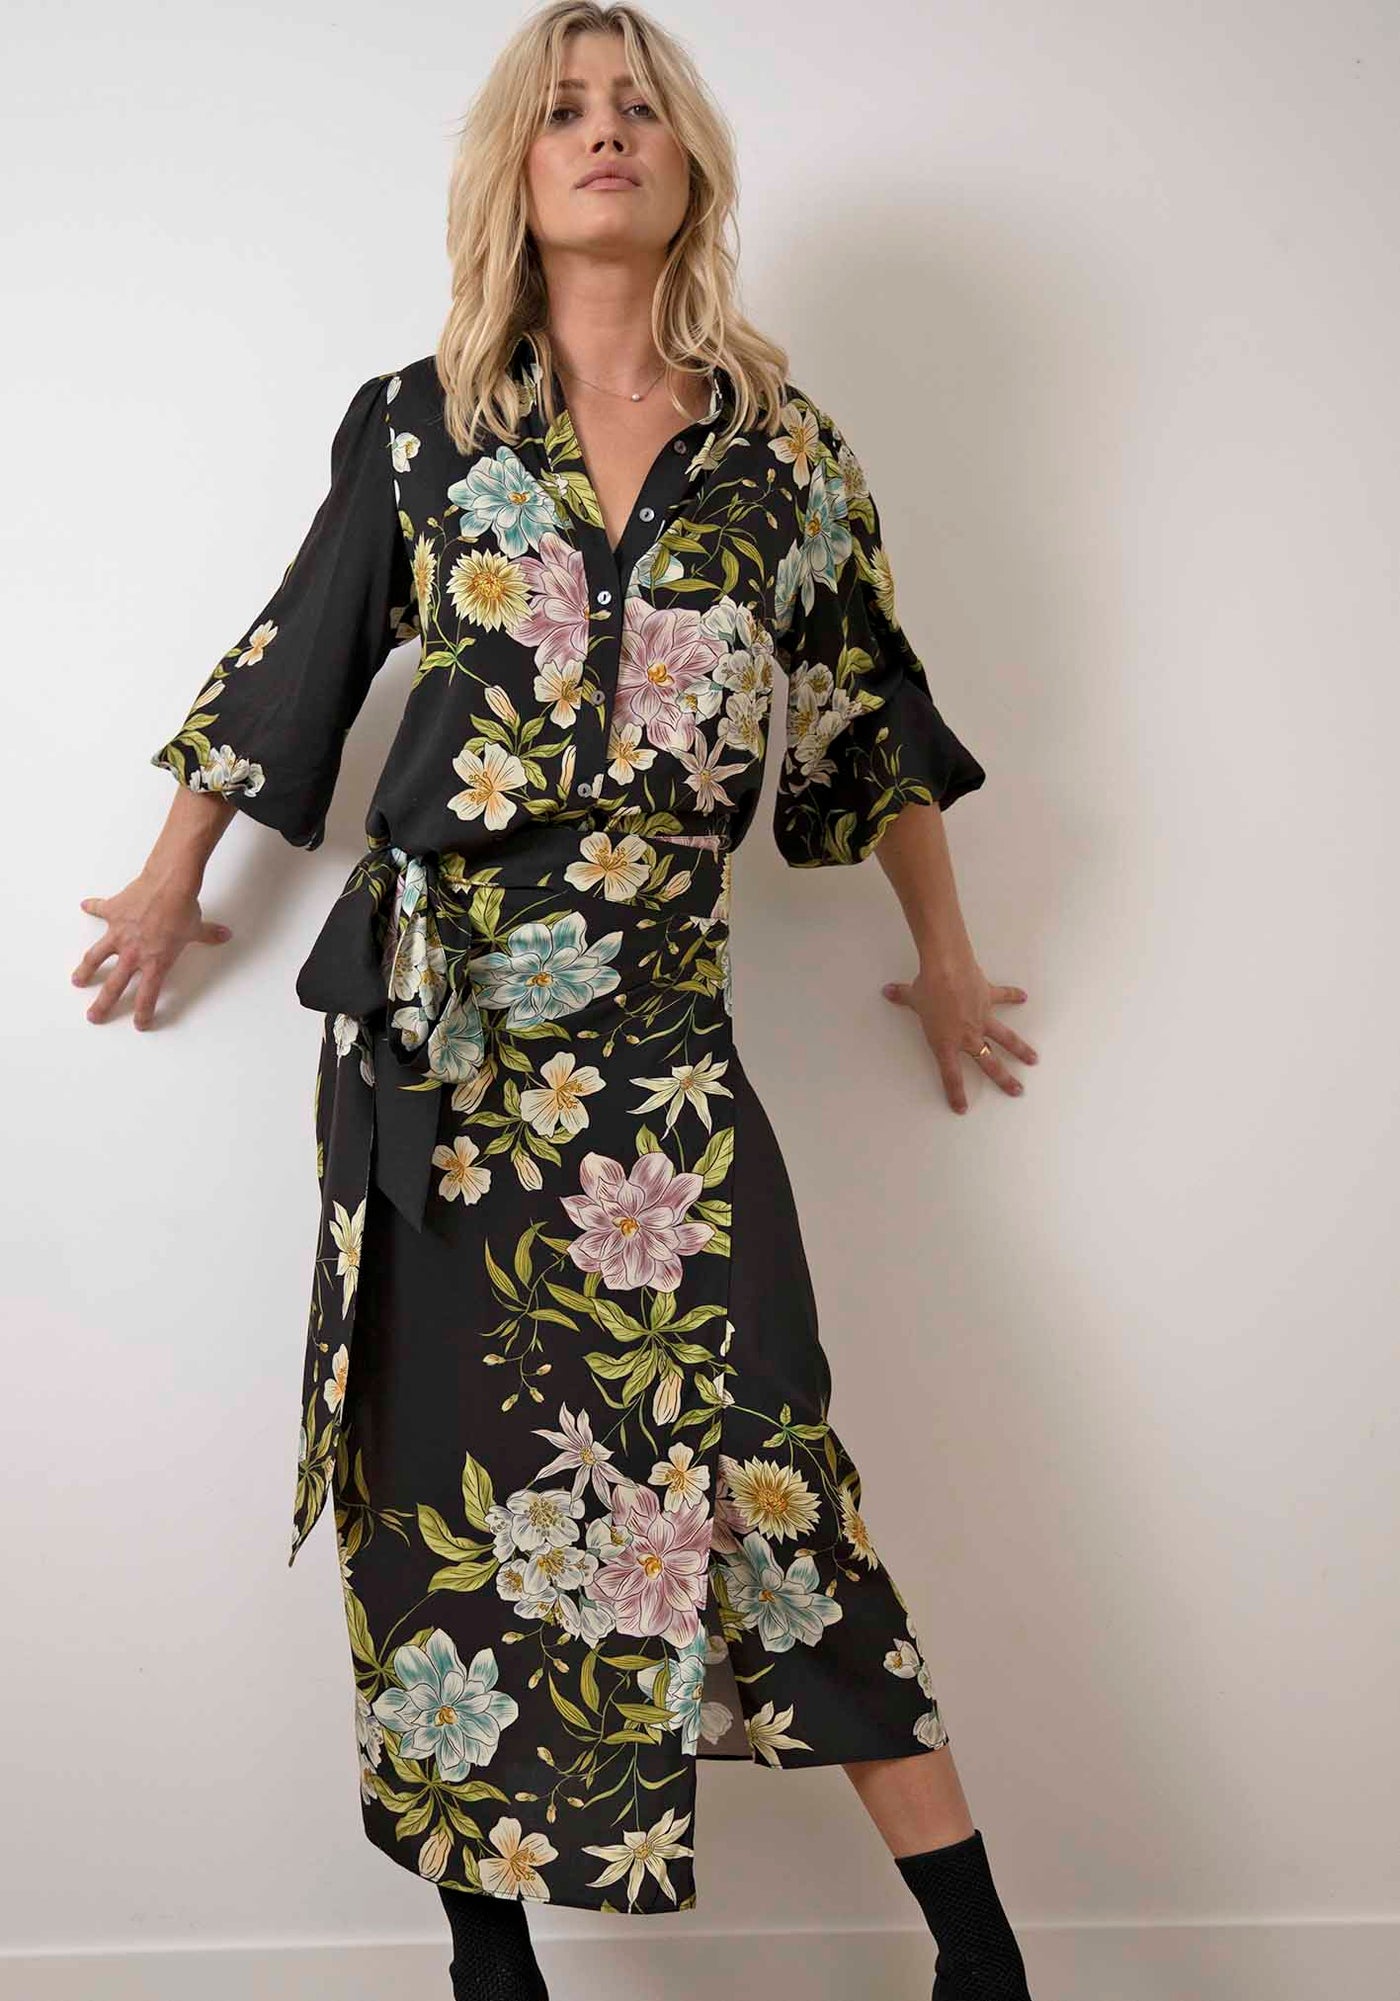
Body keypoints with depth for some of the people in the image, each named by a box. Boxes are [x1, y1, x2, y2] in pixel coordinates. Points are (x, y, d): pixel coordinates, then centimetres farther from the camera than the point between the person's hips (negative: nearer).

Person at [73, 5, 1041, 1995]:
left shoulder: (780, 447, 8)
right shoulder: (420, 425, 7)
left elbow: (873, 716, 17)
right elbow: (292, 665, 16)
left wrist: (945, 958, 23)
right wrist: (174, 887, 22)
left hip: (659, 1029, 0)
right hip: (432, 1018, 1)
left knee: (760, 1459, -4)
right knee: (457, 1469, 5)